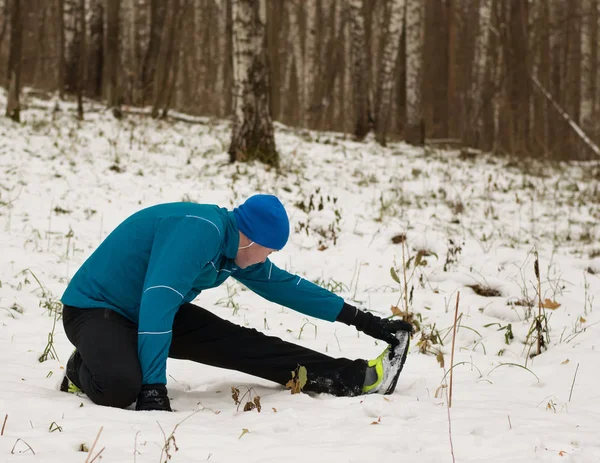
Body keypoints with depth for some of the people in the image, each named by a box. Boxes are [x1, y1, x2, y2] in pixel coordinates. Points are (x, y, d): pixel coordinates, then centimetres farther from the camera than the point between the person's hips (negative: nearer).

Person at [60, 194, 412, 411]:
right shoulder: (200, 230, -31)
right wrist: (153, 385, -43)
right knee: (121, 386, -38)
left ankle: (357, 378, -2)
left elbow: (284, 285, 14)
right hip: (94, 307, -8)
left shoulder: (234, 246, 0)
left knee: (242, 344, -5)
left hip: (152, 313, 9)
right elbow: (158, 300, -39)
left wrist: (358, 318, 15)